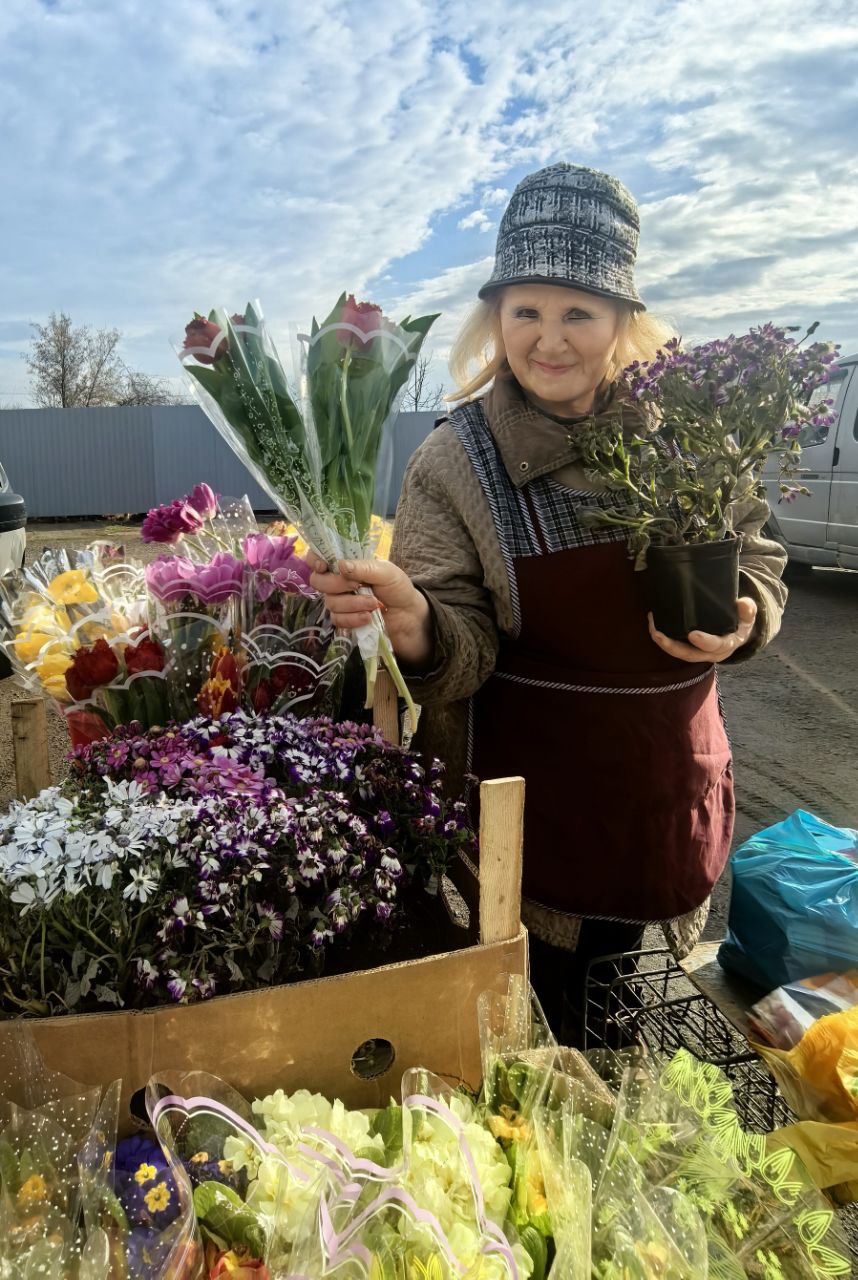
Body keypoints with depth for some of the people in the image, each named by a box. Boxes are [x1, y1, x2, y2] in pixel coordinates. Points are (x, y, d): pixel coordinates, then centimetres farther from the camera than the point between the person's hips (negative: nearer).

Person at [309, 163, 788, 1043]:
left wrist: (740, 618, -13)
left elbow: (755, 563, 8)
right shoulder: (454, 461, -11)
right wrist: (412, 622, -37)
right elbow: (461, 656, -15)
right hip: (530, 800, -3)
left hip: (669, 785, 4)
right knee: (537, 1018, 12)